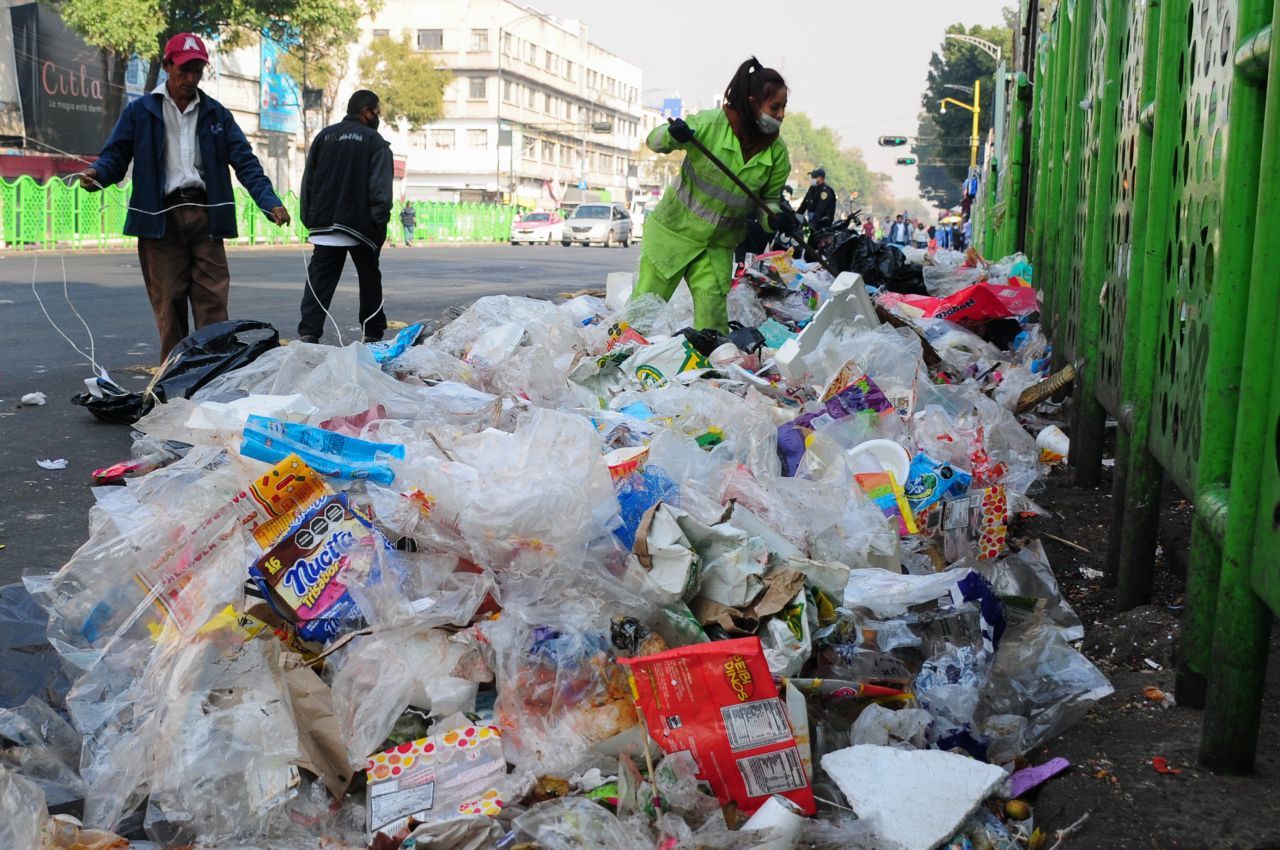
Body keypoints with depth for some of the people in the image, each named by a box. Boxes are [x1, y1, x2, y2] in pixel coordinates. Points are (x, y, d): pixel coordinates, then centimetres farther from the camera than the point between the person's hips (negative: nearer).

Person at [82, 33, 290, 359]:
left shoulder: (216, 114, 14)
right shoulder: (140, 111, 9)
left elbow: (245, 162, 6)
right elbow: (116, 155, 6)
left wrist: (270, 202, -9)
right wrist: (96, 174, -18)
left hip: (205, 216, 1)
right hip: (160, 219, -1)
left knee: (213, 302, -6)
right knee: (169, 305, 1)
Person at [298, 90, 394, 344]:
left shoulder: (324, 136, 12)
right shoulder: (374, 141, -3)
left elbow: (307, 182, 12)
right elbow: (380, 189, -13)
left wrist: (309, 219, 14)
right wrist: (380, 224, -11)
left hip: (324, 226, 3)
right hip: (360, 225, -3)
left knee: (319, 280, 0)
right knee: (369, 279, 12)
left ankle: (308, 332, -13)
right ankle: (373, 332, 18)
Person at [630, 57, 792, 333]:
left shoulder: (777, 151, -6)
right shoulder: (710, 123, -17)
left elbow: (769, 198, 5)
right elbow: (654, 140, -9)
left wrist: (776, 217, -18)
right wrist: (672, 135, -32)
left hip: (718, 245, 3)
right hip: (674, 229, -2)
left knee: (713, 315, -4)